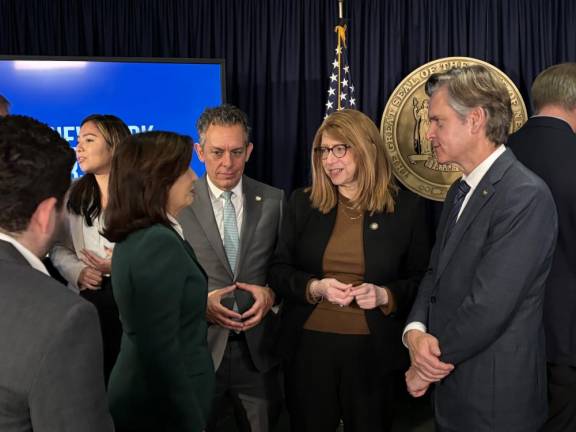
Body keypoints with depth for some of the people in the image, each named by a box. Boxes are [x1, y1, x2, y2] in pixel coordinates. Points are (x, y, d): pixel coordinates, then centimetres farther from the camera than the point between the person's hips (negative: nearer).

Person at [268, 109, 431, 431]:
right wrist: (315, 287, -14)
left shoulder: (407, 207, -2)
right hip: (309, 346, 2)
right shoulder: (303, 203, 3)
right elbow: (279, 270, 5)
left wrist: (384, 295, -17)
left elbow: (422, 280, 2)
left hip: (373, 351, -1)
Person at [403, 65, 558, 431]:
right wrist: (415, 332, -11)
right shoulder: (460, 192, 8)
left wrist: (428, 364, -12)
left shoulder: (525, 197, -21)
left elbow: (487, 307, -24)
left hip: (493, 402, -7)